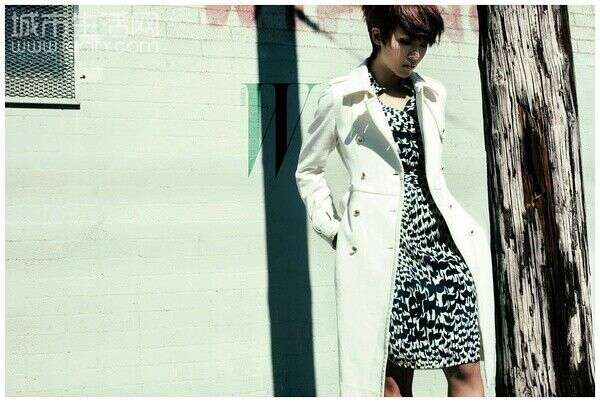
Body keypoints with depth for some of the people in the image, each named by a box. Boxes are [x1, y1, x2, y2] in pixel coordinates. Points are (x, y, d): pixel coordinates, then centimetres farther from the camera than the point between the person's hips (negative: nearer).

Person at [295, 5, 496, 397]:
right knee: (394, 372, 2)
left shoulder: (432, 93, 14)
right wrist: (332, 229, 1)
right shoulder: (343, 96, 1)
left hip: (438, 230, 4)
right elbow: (308, 169, 10)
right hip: (380, 244, -4)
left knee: (466, 367, 0)